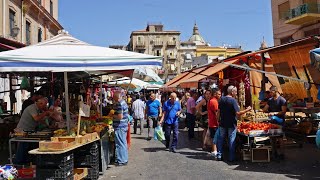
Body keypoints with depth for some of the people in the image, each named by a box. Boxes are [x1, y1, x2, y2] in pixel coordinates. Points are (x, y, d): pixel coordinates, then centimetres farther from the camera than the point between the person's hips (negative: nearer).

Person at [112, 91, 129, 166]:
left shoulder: (119, 104, -20)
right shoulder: (123, 102, 12)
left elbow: (120, 116, -27)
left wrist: (112, 115, -12)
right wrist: (114, 114, 18)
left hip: (119, 127, -10)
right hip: (124, 126, 10)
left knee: (120, 144, -1)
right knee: (123, 143, 17)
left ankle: (121, 161, 8)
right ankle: (124, 159, 27)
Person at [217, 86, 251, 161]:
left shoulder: (221, 99, 3)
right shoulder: (233, 100, -15)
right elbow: (238, 113, -20)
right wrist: (247, 110, -10)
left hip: (222, 123, 5)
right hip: (231, 124, -5)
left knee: (221, 139, 12)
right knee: (232, 140, 4)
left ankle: (219, 156, 16)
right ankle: (231, 157, 9)